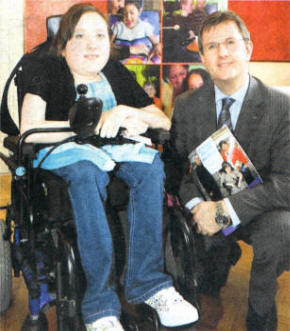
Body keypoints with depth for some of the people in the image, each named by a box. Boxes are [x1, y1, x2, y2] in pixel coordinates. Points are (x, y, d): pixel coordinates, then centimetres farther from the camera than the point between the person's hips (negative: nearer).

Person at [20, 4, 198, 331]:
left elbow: (164, 122, 13)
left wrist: (125, 111, -7)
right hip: (67, 154, -4)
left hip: (117, 151, 4)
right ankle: (100, 305, -37)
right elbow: (29, 130, -12)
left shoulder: (117, 73, 17)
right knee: (87, 174, -38)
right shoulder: (50, 71, 4)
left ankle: (145, 281, -26)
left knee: (151, 166, -29)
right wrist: (92, 124, -13)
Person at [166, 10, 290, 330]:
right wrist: (197, 204, -18)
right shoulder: (186, 105, 2)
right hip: (205, 206, 3)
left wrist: (227, 208, -26)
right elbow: (177, 163, 3)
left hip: (258, 209, -2)